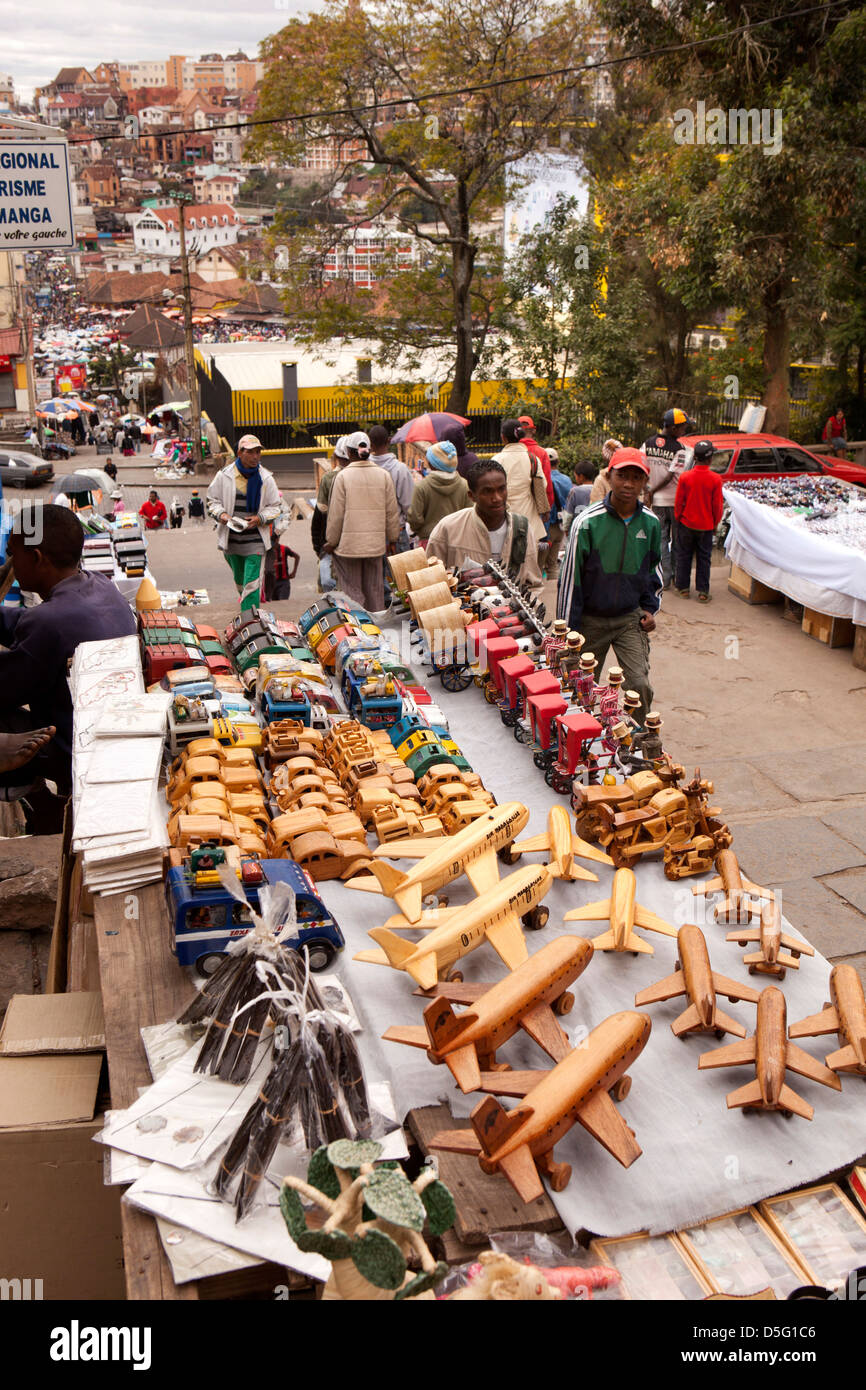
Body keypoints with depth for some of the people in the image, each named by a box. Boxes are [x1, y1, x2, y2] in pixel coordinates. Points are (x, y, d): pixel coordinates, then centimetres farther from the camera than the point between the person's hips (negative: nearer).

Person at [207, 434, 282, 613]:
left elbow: (275, 506, 6)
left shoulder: (266, 478, -1)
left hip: (255, 540, -2)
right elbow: (213, 500, 8)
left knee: (252, 584, -11)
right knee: (239, 580, 17)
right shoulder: (224, 475, -2)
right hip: (231, 538, 2)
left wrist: (260, 518, -13)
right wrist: (221, 514, -13)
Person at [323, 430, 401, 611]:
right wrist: (392, 539, 17)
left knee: (352, 589, 4)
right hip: (376, 543, 3)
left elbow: (336, 514, -6)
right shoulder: (383, 475, 2)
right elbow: (392, 512, 6)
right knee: (374, 589, 12)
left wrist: (331, 542, 3)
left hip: (349, 544, -3)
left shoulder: (343, 476, -8)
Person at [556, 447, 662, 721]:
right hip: (591, 620, -2)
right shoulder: (588, 523, -14)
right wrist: (567, 630, -8)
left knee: (640, 685, -10)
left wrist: (650, 608, 7)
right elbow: (570, 576, -9)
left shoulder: (650, 523, -1)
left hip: (631, 619, 2)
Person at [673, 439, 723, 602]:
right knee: (704, 558, 9)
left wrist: (678, 519, 11)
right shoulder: (715, 479, -13)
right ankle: (703, 592, 11)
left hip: (686, 523, 0)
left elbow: (679, 502, -4)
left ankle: (683, 588, 19)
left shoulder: (684, 477, -12)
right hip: (706, 526, 0)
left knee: (684, 556, 13)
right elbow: (718, 505, -5)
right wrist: (715, 523, 9)